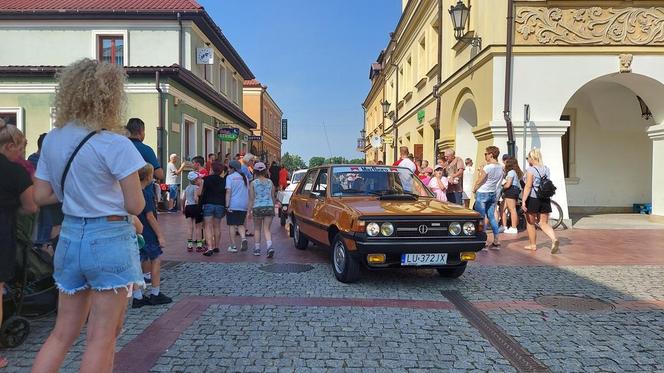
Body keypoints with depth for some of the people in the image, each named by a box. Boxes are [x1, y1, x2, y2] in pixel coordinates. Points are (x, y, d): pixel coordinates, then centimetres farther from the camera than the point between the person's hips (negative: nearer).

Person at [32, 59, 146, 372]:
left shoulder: (51, 140, 5)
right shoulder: (115, 144, -15)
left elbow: (41, 196, 9)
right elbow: (135, 206, -13)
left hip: (70, 237, 7)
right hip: (109, 240, -6)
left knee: (63, 333, 19)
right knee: (102, 337, 6)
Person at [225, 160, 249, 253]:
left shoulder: (230, 177, -5)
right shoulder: (245, 177, 11)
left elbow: (228, 191, -14)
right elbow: (248, 191, 13)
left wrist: (227, 205, -14)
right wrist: (248, 204, 19)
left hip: (233, 204, -4)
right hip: (244, 205, 5)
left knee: (232, 225, 5)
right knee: (240, 224, 14)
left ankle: (233, 246, 6)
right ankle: (243, 238, -12)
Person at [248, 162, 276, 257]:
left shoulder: (253, 183, -3)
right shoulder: (270, 182, 5)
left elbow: (251, 198, -3)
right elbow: (273, 197, 10)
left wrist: (249, 210, 3)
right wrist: (273, 206, 22)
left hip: (257, 207, -2)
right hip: (269, 207, 2)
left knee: (257, 229, 14)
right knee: (267, 229, 5)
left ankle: (257, 249, 18)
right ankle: (270, 247, -15)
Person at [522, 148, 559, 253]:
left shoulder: (530, 170, -12)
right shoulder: (546, 169, 8)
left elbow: (528, 186, -19)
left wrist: (523, 201, -20)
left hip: (533, 199, -6)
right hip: (545, 200, 6)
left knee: (530, 223, 11)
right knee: (544, 223, 10)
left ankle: (533, 245, 20)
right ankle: (554, 239, -14)